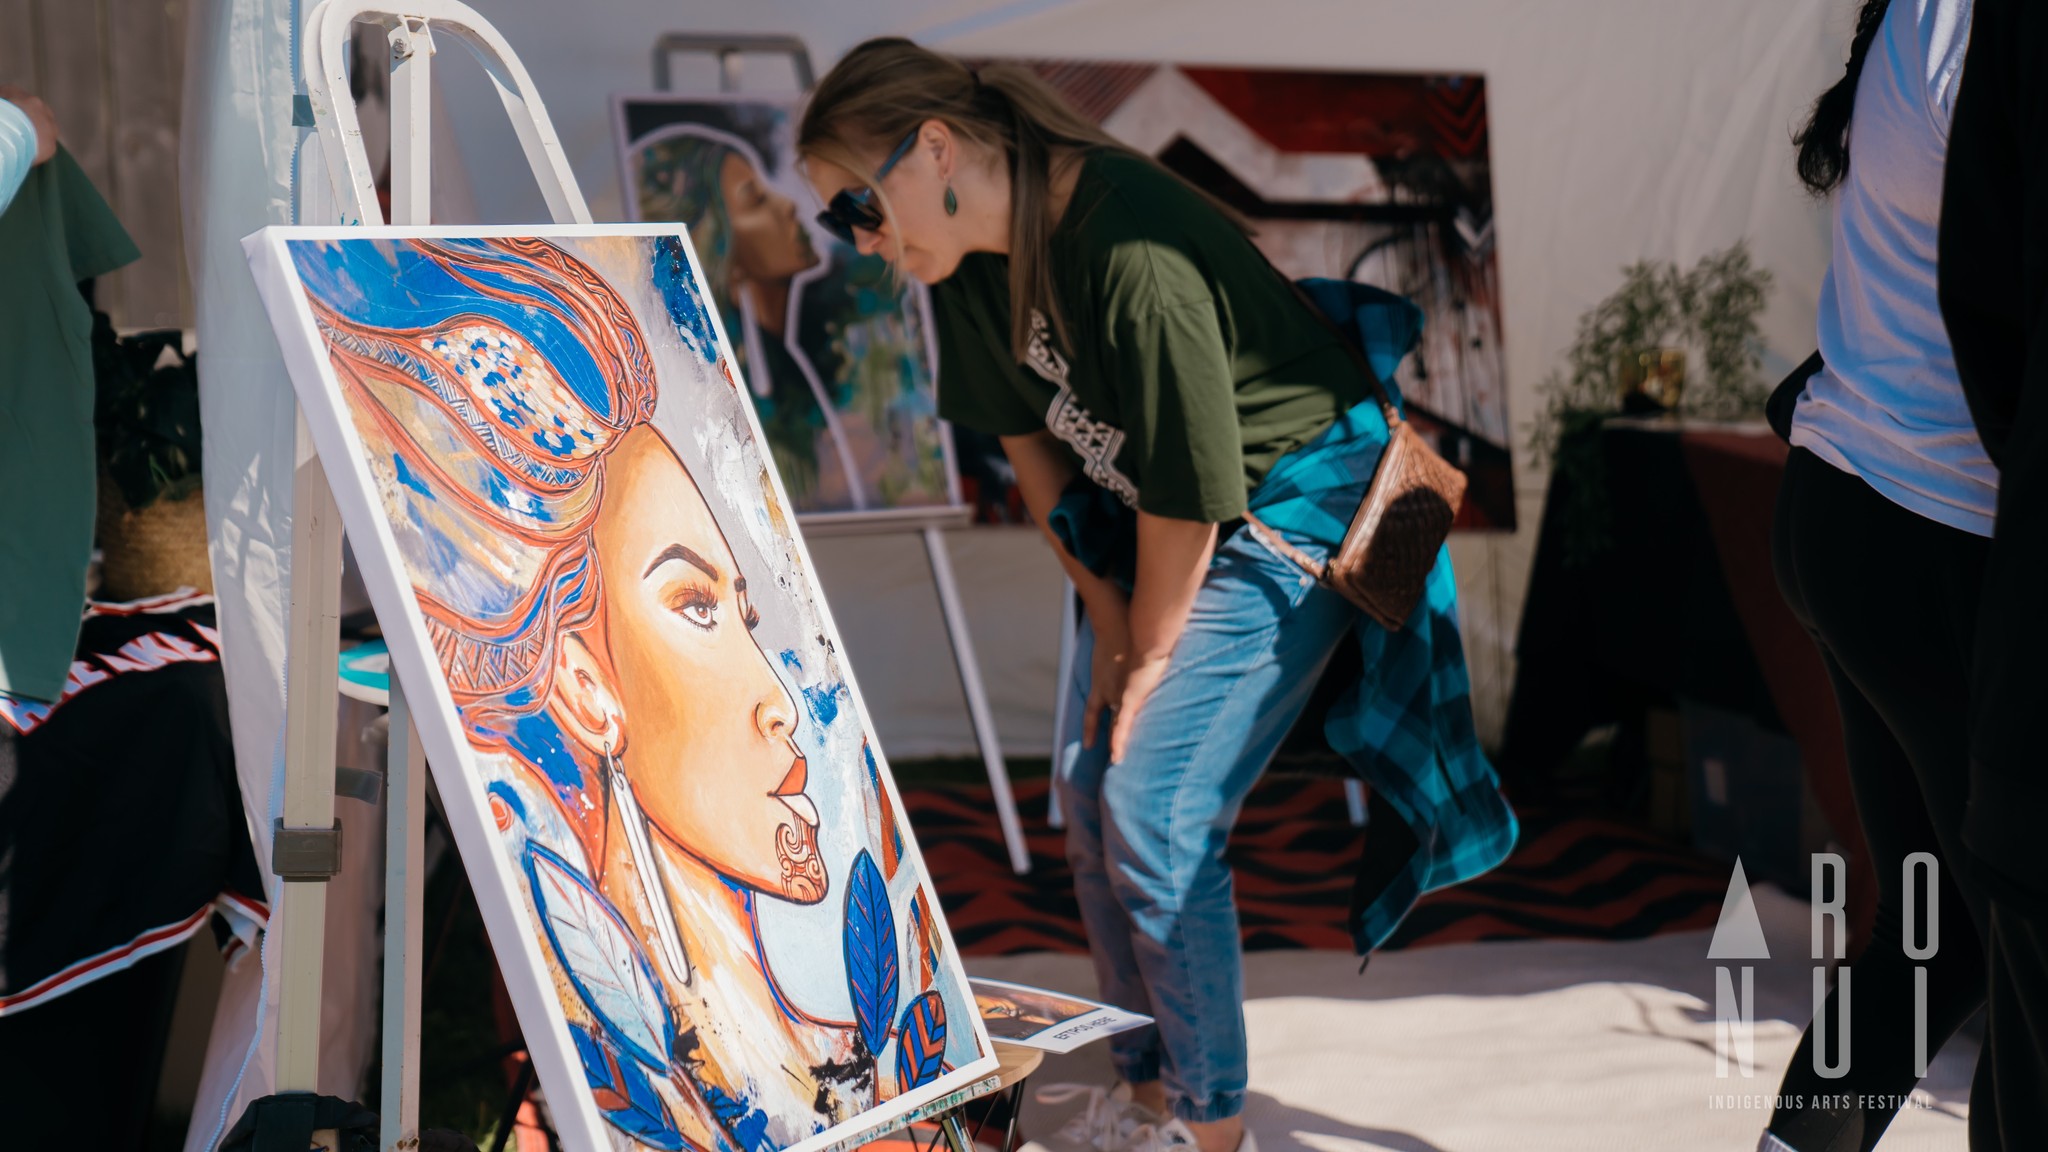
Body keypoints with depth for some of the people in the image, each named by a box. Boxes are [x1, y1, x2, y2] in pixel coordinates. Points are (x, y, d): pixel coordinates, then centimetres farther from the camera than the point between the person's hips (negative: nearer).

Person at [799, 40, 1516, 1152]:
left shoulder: (1131, 249, -32)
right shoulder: (973, 253, -6)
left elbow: (1189, 491, -25)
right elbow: (1029, 438, 6)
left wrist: (1146, 663, -13)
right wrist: (1105, 618, 4)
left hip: (1291, 509, -8)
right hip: (1149, 521, 8)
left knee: (1154, 816, -13)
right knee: (1091, 806, 6)